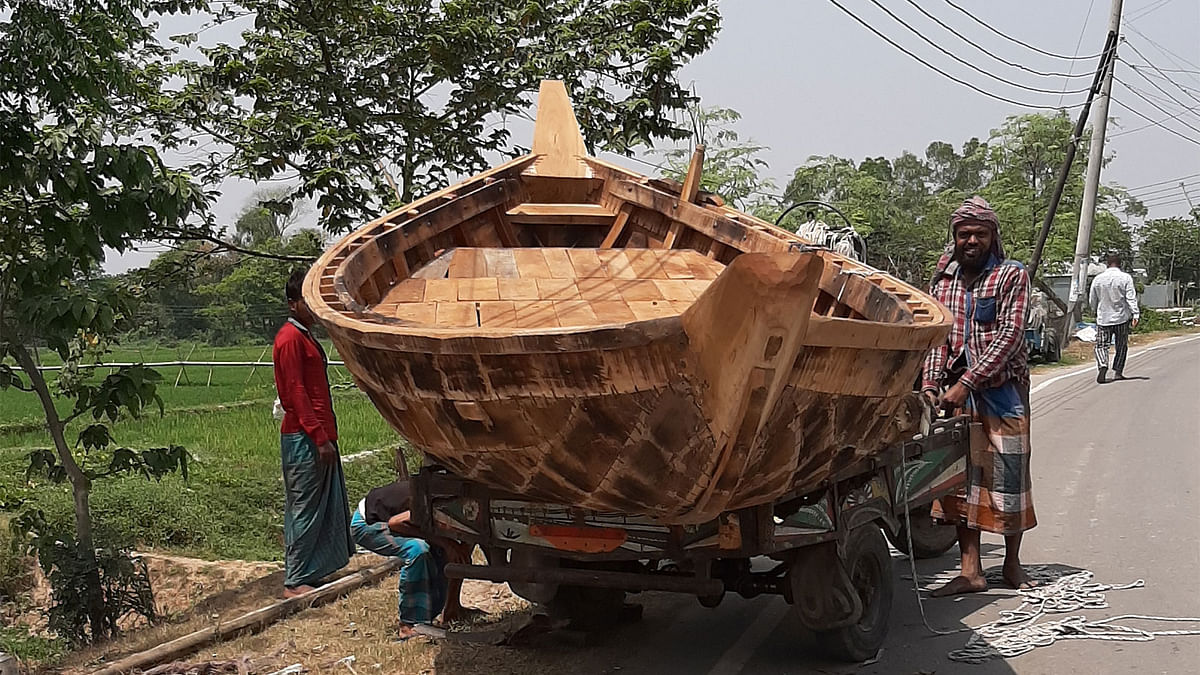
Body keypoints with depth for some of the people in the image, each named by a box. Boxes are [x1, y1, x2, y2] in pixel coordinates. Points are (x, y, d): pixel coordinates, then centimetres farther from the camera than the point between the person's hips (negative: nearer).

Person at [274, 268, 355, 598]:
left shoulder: (306, 337, 19)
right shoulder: (290, 338, -12)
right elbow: (295, 392, -18)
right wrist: (320, 438, -20)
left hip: (320, 436, 10)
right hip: (304, 438, -10)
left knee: (328, 507, 12)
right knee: (304, 509, -4)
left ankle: (316, 571, 20)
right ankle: (295, 582, 3)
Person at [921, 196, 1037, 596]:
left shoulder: (1011, 276, -2)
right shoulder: (944, 280, 11)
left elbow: (1009, 335, -12)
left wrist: (967, 382, -20)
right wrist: (930, 383, -10)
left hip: (1003, 390, -3)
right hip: (958, 392, 4)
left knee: (1008, 474, 2)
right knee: (960, 474, 1)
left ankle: (1012, 563, 19)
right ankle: (970, 570, 6)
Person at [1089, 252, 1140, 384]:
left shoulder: (1098, 279, 2)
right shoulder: (1126, 278, -5)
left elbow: (1092, 301, 10)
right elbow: (1131, 298, -12)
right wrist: (1136, 314, -13)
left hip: (1103, 318, 1)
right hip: (1122, 318, -1)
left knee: (1101, 346, 2)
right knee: (1121, 346, 14)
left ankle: (1102, 365, -24)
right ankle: (1117, 372, 14)